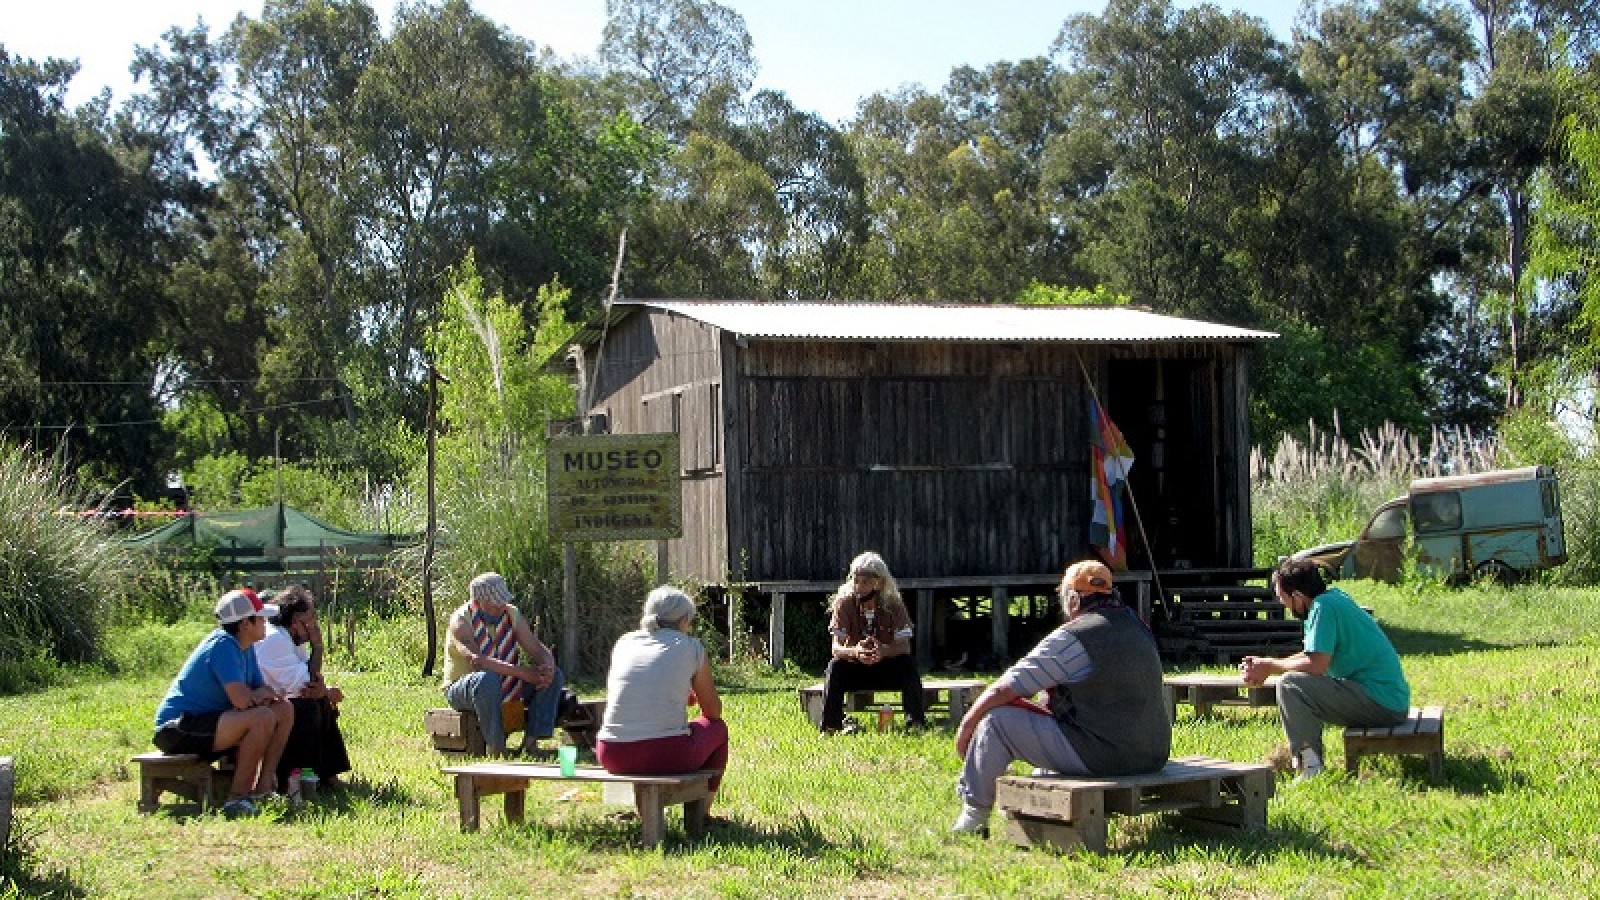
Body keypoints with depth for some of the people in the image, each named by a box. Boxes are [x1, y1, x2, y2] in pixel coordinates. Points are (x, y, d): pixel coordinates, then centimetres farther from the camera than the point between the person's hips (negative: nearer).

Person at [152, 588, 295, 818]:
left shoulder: (246, 647, 11)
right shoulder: (223, 646, -19)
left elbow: (263, 689, 15)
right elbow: (242, 700, -29)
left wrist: (264, 693, -11)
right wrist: (262, 694, -6)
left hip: (209, 722, 10)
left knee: (284, 710, 5)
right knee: (262, 717, -30)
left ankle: (264, 787, 1)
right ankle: (237, 797, -22)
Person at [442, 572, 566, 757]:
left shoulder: (512, 614, 0)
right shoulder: (460, 621, -19)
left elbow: (538, 650, -2)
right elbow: (477, 660, -34)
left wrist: (548, 668, -26)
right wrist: (520, 671, -40)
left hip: (506, 686, 6)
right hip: (462, 689, -6)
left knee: (555, 676, -11)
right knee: (487, 679, -40)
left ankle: (531, 741, -15)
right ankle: (496, 748, -30)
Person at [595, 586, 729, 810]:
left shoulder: (625, 642, 15)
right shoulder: (691, 647, 5)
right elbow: (713, 711, 15)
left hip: (613, 757, 4)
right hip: (668, 756, -4)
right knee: (718, 728, 26)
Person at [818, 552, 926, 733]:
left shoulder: (893, 604, -11)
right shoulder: (844, 603, -11)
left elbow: (905, 646, -21)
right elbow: (836, 647, -20)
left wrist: (884, 651, -44)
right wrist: (854, 651, -44)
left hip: (888, 668, 0)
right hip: (855, 668, 0)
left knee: (909, 664, -29)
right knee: (835, 666, -29)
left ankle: (916, 722, -26)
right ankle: (830, 725, -26)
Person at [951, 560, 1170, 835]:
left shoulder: (1073, 639, -14)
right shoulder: (1136, 625, 9)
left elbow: (1003, 690, -11)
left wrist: (966, 726, 3)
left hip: (1102, 756, -9)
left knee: (995, 720, -3)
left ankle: (973, 819, 6)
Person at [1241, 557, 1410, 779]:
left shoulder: (1323, 606, -15)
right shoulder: (1334, 597, 14)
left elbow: (1316, 664, -21)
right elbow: (1315, 656, 19)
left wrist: (1270, 666, -6)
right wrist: (1264, 663, 12)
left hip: (1380, 704, -11)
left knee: (1289, 685, -16)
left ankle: (1311, 769, -15)